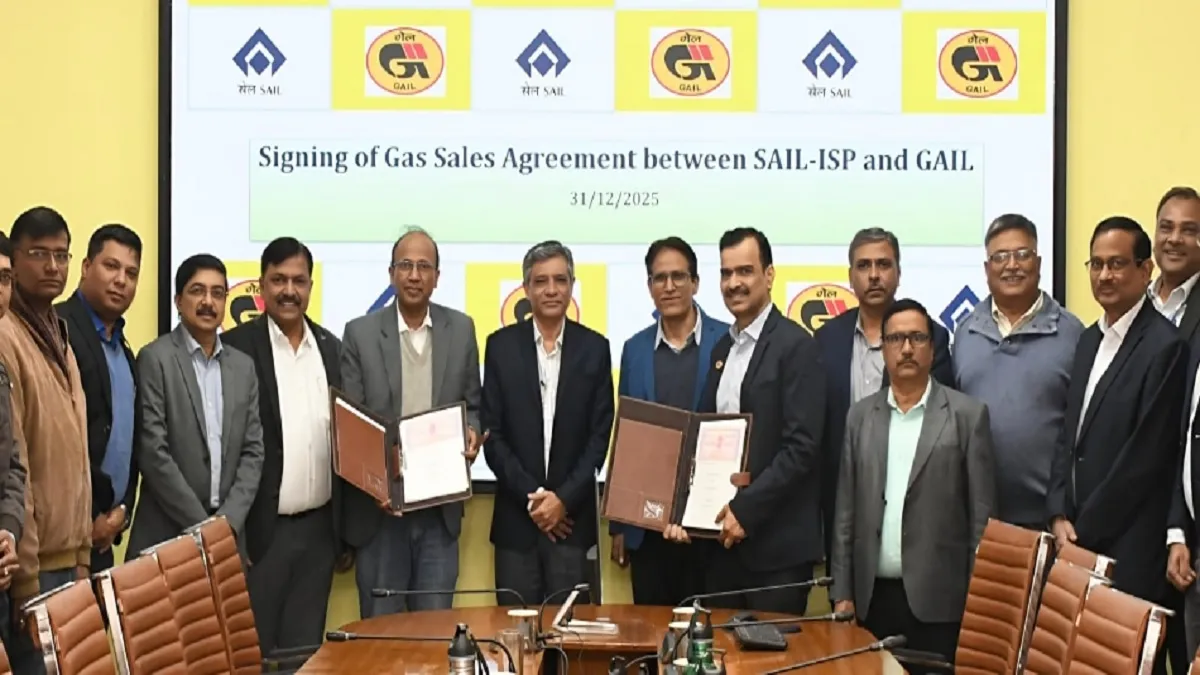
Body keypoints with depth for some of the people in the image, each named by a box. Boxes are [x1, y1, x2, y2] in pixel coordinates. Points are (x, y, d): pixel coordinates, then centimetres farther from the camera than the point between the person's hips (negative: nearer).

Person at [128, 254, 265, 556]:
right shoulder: (155, 359, -5)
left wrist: (228, 521, -6)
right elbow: (153, 454, -11)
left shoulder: (243, 366, 10)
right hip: (167, 535, -4)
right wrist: (201, 525, -12)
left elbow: (253, 451, 7)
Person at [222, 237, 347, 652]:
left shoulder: (331, 348, 9)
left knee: (306, 649, 11)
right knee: (252, 649, 3)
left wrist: (347, 529, 12)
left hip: (318, 528, 5)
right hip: (260, 528, -4)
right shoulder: (237, 348, -6)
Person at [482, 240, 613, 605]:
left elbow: (601, 435, 1)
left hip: (572, 516, 0)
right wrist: (531, 495, -8)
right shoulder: (501, 345, 3)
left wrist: (563, 498, -9)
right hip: (516, 516, 0)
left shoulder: (594, 347, 3)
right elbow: (492, 432, 1)